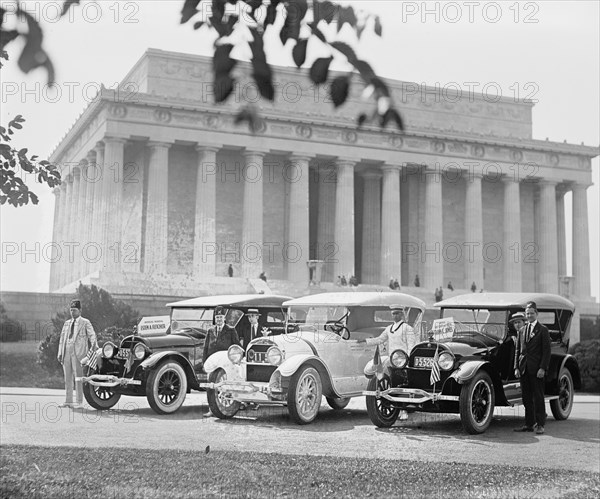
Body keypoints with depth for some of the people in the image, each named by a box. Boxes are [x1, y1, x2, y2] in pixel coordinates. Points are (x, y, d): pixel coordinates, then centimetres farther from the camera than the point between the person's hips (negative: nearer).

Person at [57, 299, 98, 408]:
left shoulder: (85, 323, 5)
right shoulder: (67, 323, 20)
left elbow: (92, 335, -6)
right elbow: (62, 338, 19)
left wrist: (95, 346, -25)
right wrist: (60, 353, 9)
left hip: (78, 352, -5)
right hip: (67, 352, 5)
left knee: (78, 377, -6)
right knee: (67, 378, 7)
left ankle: (79, 402, -4)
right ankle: (68, 401, 13)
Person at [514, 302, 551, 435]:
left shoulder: (543, 330, -1)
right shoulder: (522, 330, 14)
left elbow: (546, 350, -6)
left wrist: (543, 368, -14)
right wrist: (517, 367, 6)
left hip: (537, 369, -5)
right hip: (524, 369, 5)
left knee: (538, 397, -1)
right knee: (526, 398, 7)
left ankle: (540, 425, 4)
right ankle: (529, 424, 13)